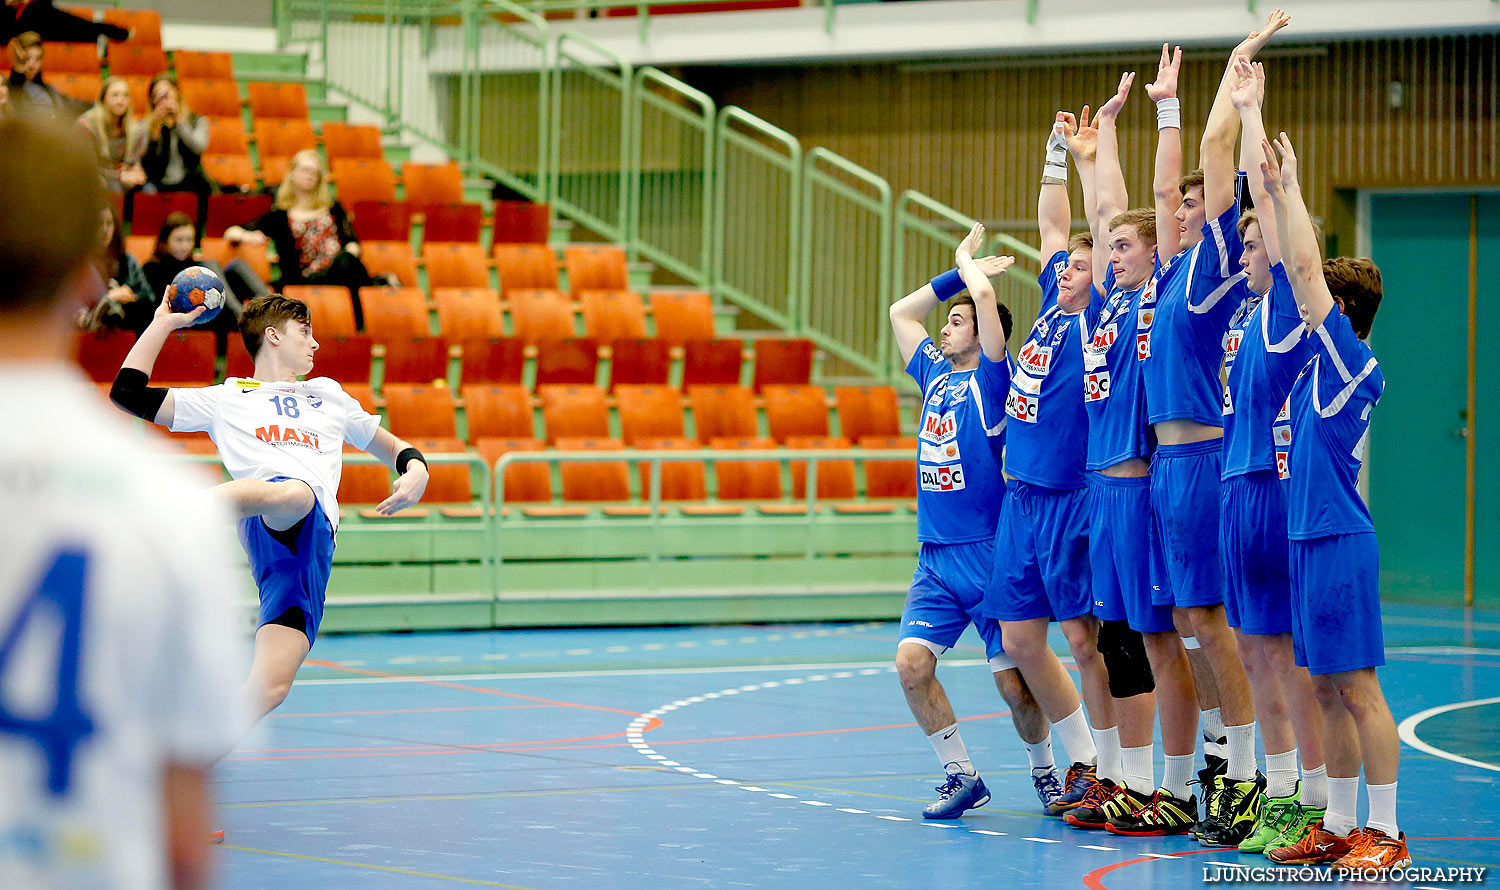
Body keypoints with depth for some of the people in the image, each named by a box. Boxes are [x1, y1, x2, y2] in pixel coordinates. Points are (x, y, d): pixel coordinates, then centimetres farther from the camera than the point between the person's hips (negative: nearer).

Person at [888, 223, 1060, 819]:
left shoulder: (991, 378, -4)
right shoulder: (935, 374, 14)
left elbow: (984, 295, -16)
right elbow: (900, 312, 23)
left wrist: (969, 270, 4)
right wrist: (957, 271, 20)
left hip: (989, 553, -6)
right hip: (935, 557, 6)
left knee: (1014, 681, -4)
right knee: (911, 663, -10)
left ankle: (1045, 770, 21)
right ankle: (961, 776, 3)